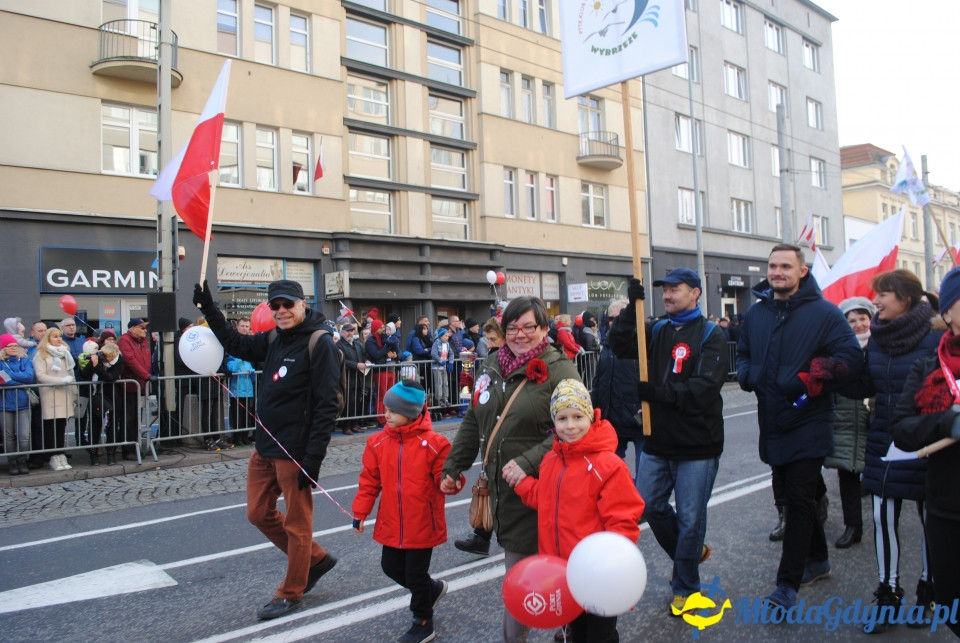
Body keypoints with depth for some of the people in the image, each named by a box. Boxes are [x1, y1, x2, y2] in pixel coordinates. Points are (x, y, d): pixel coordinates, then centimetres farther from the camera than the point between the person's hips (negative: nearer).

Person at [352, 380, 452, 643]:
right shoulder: (378, 443, -3)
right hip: (391, 524, 5)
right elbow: (370, 481, 3)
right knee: (391, 567, 17)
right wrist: (360, 512, 1)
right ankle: (433, 589, 42)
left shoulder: (433, 444, -15)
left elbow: (443, 480, -9)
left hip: (422, 525, -5)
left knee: (415, 574, 6)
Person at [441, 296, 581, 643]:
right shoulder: (491, 365, 8)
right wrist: (453, 466, 17)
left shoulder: (559, 370, -10)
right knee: (517, 562, 15)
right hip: (499, 485, 6)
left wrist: (528, 462, -25)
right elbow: (473, 422, 16)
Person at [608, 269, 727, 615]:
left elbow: (707, 385, -20)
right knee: (648, 506, 12)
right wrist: (632, 307, -13)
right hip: (658, 442, 6)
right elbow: (620, 347, -4)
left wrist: (660, 392, -23)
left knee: (690, 518, 5)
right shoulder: (658, 331, 9)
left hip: (697, 446, -6)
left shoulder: (710, 334, -9)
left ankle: (685, 587, 24)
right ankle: (690, 552, 38)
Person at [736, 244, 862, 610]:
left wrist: (819, 376, -25)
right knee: (795, 495, 17)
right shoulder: (755, 314, 8)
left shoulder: (824, 313, -8)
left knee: (799, 500, -5)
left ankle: (788, 584, 0)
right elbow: (743, 354, 20)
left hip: (808, 424, -6)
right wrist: (746, 373, -1)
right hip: (772, 424, 6)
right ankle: (817, 559, 36)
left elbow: (851, 358, -12)